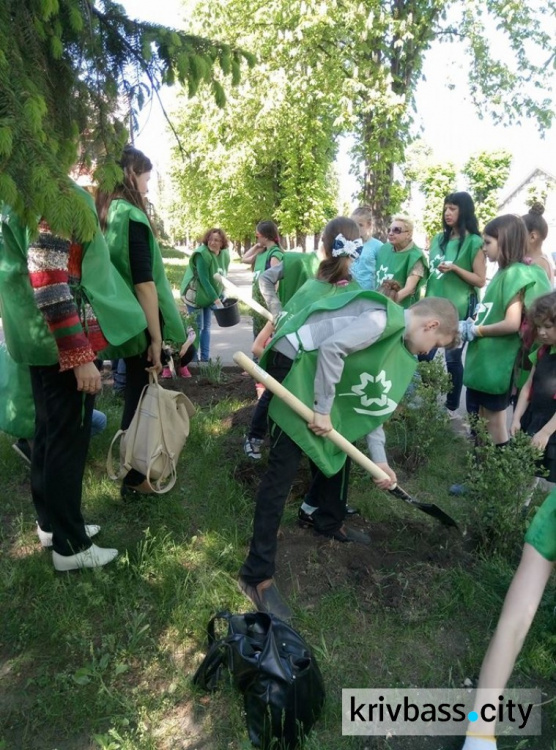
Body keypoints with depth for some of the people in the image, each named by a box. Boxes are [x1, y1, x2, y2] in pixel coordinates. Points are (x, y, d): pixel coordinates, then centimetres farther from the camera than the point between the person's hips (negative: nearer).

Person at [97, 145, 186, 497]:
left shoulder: (106, 215, 9)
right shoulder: (132, 216, -17)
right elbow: (144, 283, -22)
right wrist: (156, 336, -20)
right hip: (142, 323, -9)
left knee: (134, 396, 19)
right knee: (141, 399, 3)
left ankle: (135, 467, 35)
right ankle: (134, 478, 17)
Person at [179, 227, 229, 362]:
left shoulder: (224, 255, -1)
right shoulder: (202, 254, -23)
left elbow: (222, 277, 7)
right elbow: (204, 280, -27)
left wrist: (221, 296, -2)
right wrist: (216, 299, -29)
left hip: (209, 295, 7)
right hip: (195, 294, -7)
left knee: (206, 326, 10)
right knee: (197, 327, -4)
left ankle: (205, 358, 16)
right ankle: (193, 359, 5)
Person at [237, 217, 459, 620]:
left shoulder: (401, 346, 13)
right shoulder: (382, 319, -18)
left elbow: (373, 402, 16)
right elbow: (331, 347, -29)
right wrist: (323, 409, -19)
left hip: (323, 374, 10)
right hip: (294, 366, -10)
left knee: (341, 445, 19)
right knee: (285, 469, -10)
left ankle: (331, 523, 41)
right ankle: (257, 574, -3)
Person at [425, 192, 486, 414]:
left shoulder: (474, 242, -5)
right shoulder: (438, 239, 12)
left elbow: (480, 280, -8)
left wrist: (454, 268, -18)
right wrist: (426, 299, 10)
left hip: (459, 308, -6)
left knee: (453, 358, 0)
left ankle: (452, 407, 14)